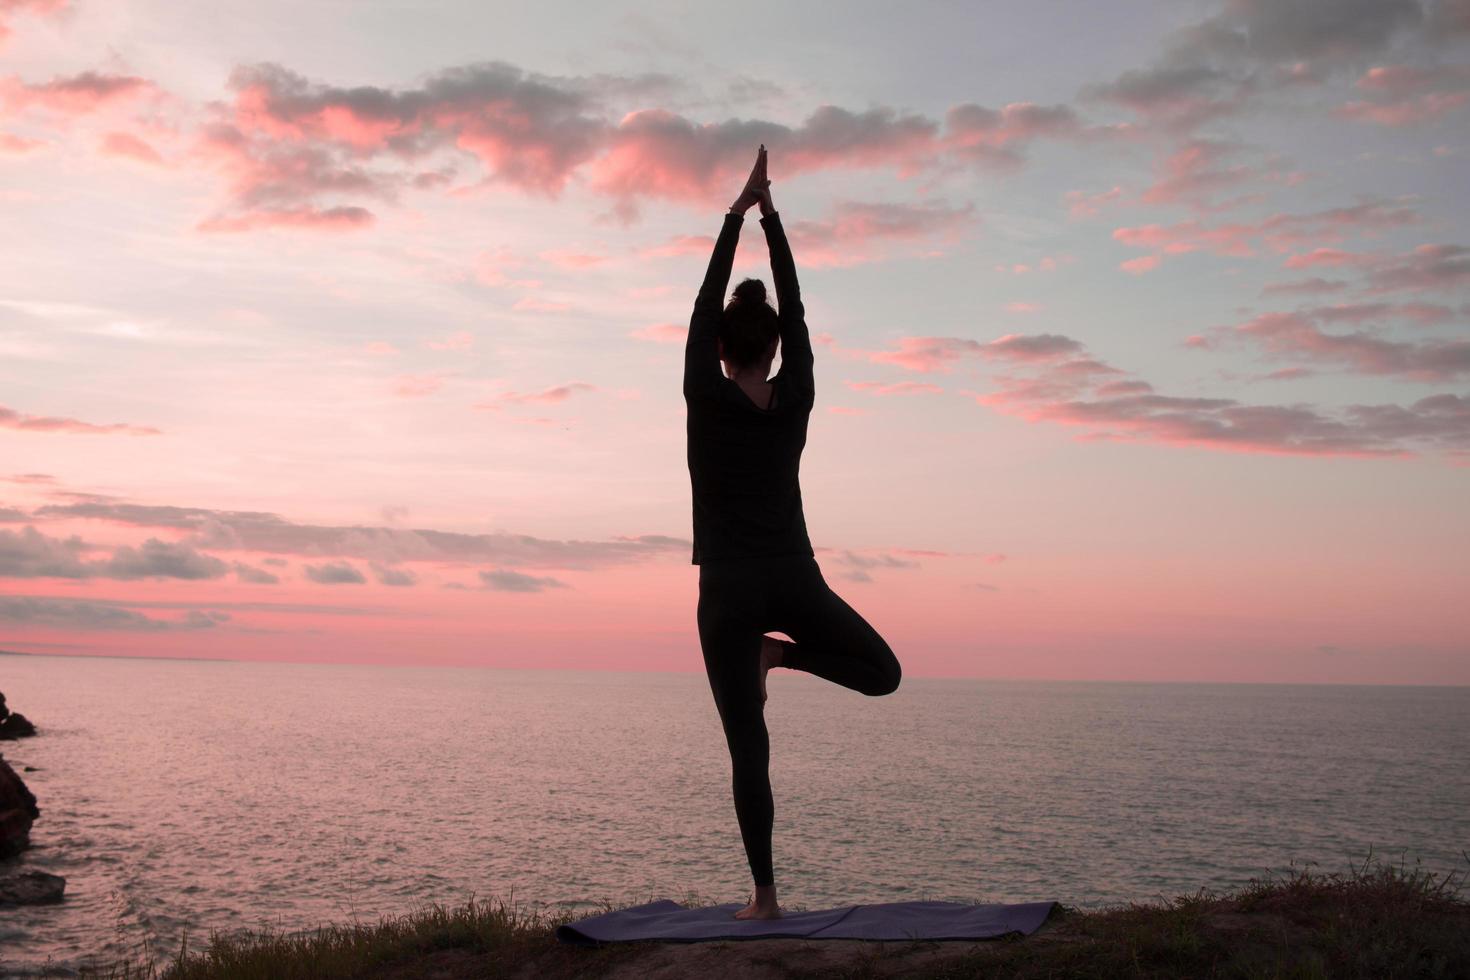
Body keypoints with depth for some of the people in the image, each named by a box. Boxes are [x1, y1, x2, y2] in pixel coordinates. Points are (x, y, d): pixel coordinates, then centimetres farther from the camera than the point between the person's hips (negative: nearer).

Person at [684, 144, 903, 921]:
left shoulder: (707, 398, -6)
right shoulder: (794, 399, 1)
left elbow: (704, 305, 1)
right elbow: (795, 310, 7)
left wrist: (736, 214, 6)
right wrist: (770, 215, 10)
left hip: (730, 588, -1)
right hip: (795, 579, 1)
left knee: (748, 746, 1)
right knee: (882, 672, 22)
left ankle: (765, 896, -1)